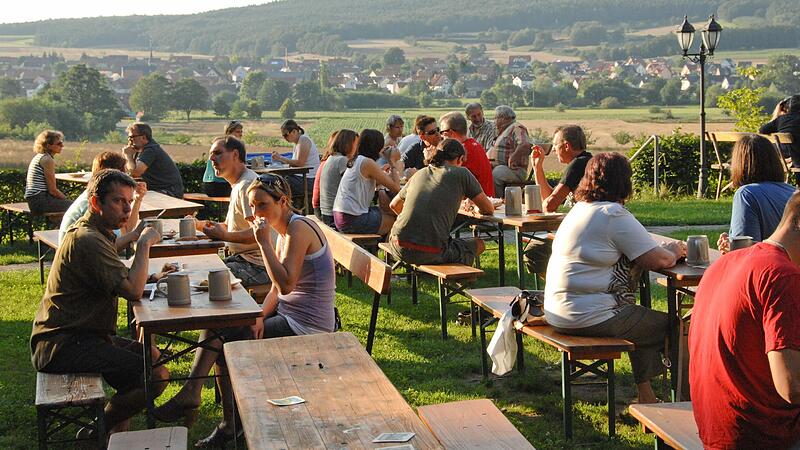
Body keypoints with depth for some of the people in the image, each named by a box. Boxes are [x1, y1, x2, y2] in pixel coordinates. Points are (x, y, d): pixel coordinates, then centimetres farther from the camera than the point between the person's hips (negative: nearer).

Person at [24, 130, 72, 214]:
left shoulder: (38, 157, 17)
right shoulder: (48, 160, -13)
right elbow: (53, 190, -14)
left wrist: (66, 199, 13)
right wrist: (67, 200, 0)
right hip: (40, 201, -10)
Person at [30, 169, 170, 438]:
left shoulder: (95, 233, 16)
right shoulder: (87, 240, -20)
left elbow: (123, 281, 18)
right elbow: (133, 291, -26)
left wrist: (151, 277, 1)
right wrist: (144, 244, -14)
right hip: (63, 348, -12)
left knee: (151, 355, 22)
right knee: (157, 376, -19)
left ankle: (117, 430, 22)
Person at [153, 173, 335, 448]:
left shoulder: (299, 229, -18)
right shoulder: (286, 230, 12)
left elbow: (286, 284, -27)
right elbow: (277, 289, 12)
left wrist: (264, 242, -23)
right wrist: (261, 316, -5)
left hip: (304, 327, -10)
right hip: (288, 315, 10)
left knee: (220, 339, -9)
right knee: (217, 329, 3)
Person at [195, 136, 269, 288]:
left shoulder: (247, 184, -16)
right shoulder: (237, 184, 20)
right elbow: (229, 226, 25)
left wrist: (225, 236, -31)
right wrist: (198, 225, 14)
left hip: (256, 264, -10)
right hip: (240, 257, 10)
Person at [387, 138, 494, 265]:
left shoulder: (419, 174, 19)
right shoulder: (461, 173, 5)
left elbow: (394, 205, 32)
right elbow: (489, 209, 12)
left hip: (399, 249, 5)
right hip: (431, 254, -5)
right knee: (479, 244, 18)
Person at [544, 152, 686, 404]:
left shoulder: (579, 210, 14)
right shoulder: (614, 214, -15)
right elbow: (657, 260, -16)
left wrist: (667, 249, 12)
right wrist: (674, 251, 5)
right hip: (589, 319, -9)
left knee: (643, 319, 27)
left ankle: (646, 396, 29)